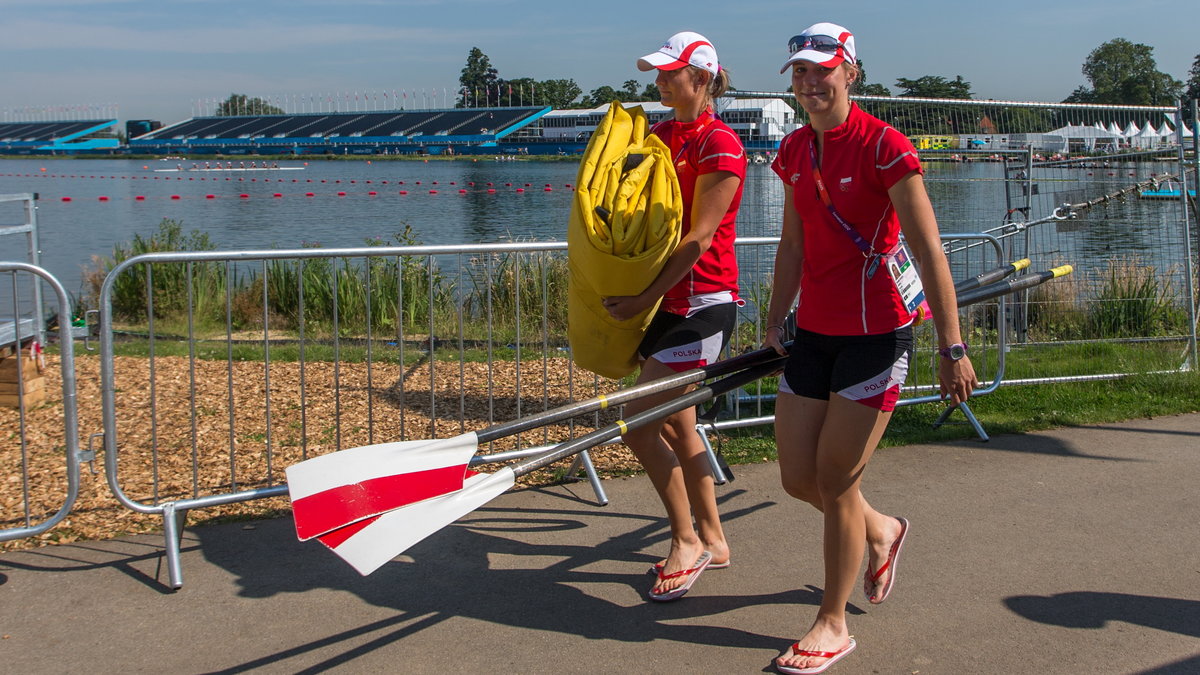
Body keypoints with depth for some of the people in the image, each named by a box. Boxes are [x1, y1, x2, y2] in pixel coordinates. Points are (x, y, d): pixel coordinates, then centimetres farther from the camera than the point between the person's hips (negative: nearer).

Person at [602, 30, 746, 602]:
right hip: (665, 303, 9)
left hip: (703, 303, -9)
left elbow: (698, 239, -16)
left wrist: (645, 298, -15)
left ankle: (686, 542, 6)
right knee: (675, 426, 13)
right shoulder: (660, 134, 12)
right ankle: (711, 541, 26)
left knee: (639, 421, -10)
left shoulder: (720, 144, -13)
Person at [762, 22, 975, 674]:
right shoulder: (795, 151, 7)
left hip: (874, 333, -7)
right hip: (813, 332, 7)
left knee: (835, 481, -1)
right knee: (797, 478, 9)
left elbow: (928, 251, -15)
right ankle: (881, 530, 41)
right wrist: (774, 323, 17)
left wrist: (952, 347, -17)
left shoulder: (882, 146, -13)